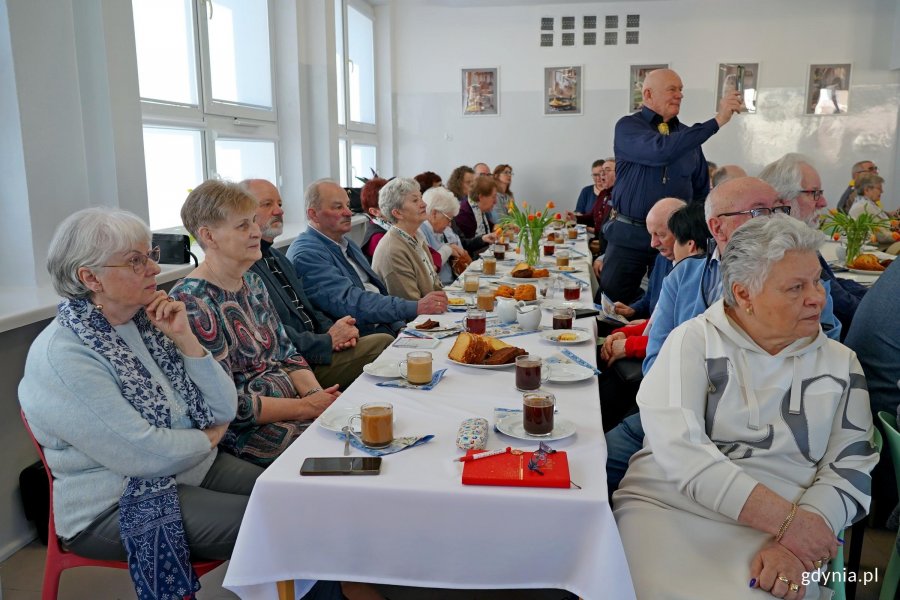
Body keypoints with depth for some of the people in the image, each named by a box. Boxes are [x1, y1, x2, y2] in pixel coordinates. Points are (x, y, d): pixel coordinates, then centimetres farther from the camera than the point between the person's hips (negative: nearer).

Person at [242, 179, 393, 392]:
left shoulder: (276, 256, 19)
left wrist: (333, 330, 1)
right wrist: (328, 340, -13)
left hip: (313, 350, 10)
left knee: (384, 341, -10)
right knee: (382, 344, -20)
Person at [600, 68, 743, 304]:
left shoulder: (688, 134, 10)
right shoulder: (628, 127, -5)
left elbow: (701, 190, 16)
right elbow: (660, 151, -26)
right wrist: (717, 121, -26)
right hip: (629, 234, -4)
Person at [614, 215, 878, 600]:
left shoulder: (841, 364, 10)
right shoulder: (693, 340, -1)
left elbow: (850, 467, 3)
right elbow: (678, 448, -12)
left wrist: (798, 542, -16)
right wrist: (785, 519, -18)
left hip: (791, 527, 2)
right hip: (668, 507, -1)